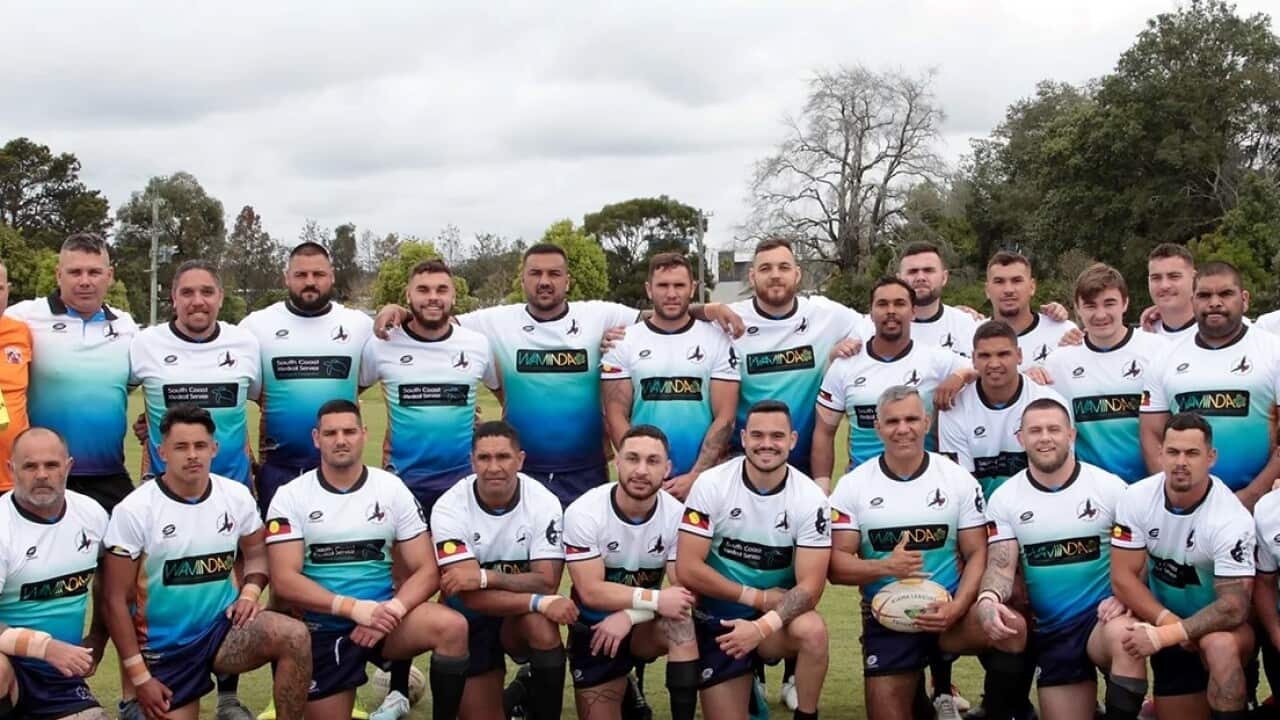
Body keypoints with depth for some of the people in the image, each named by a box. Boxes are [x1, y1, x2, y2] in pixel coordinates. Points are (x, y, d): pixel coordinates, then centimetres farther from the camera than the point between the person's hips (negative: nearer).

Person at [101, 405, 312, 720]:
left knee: (294, 636, -27)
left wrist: (250, 592, -8)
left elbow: (256, 552, 16)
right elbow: (116, 599, -10)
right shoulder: (134, 511, -13)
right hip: (164, 647, -1)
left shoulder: (237, 496, -3)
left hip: (222, 627, 2)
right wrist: (139, 676, -12)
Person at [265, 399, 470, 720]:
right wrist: (353, 607, -25)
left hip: (380, 617, 0)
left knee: (452, 627, -26)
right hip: (323, 629, 0)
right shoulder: (290, 497, -5)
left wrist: (393, 609, -23)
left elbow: (427, 570, -3)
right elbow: (284, 581, -13)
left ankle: (399, 688, -3)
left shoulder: (392, 489, -2)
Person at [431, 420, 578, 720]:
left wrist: (485, 576, -34)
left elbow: (546, 583, -20)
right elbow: (472, 597, -25)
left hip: (523, 616, 0)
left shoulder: (544, 503, -17)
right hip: (471, 618, 0)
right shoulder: (449, 508, -21)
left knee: (542, 626, -34)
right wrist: (541, 603, -37)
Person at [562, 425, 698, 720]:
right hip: (593, 629, 0)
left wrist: (629, 616, -29)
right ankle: (622, 689, 29)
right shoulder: (584, 513, -21)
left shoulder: (677, 515, -16)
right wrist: (656, 599, -33)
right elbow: (591, 592, -24)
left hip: (645, 627, 1)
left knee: (681, 626, -31)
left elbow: (684, 591, -15)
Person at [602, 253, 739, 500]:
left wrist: (694, 476, -12)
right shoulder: (624, 343, 2)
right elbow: (617, 417, 0)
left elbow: (725, 417, -2)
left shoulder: (717, 341, 1)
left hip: (703, 480, 0)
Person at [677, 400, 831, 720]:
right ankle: (745, 681, 30)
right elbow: (687, 569, -16)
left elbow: (810, 586, -16)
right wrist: (757, 597, -15)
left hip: (775, 615, 0)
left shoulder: (810, 499, -13)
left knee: (812, 630, -33)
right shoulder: (711, 485, -14)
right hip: (717, 619, 0)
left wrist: (762, 627, -31)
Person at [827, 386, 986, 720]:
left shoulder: (959, 480, -3)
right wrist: (886, 568, -25)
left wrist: (956, 609, -21)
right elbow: (836, 566, -6)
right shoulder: (852, 486, -3)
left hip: (944, 611, 1)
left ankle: (942, 686, 5)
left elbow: (977, 554, -3)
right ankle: (913, 688, 25)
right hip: (885, 617, -1)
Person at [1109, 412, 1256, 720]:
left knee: (1220, 645, -33)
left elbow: (1233, 607, -26)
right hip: (1160, 616, 4)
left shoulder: (1232, 518, -24)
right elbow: (1124, 577, -12)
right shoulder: (1136, 499, -14)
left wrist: (1166, 636, -34)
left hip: (1217, 622, -3)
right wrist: (1168, 622, -25)